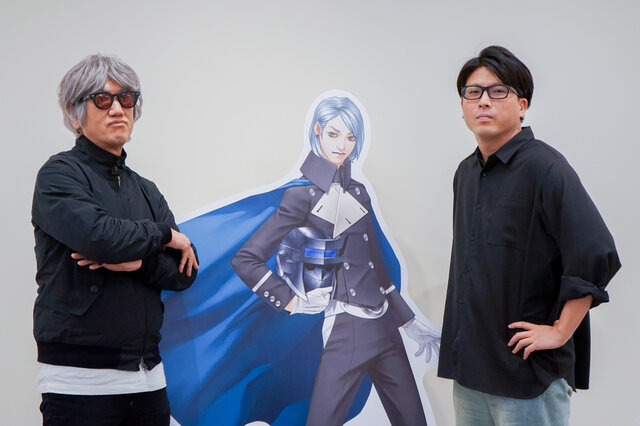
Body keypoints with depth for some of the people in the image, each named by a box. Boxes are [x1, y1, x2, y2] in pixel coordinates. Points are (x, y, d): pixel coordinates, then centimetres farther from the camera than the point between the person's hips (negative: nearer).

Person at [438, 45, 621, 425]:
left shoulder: (543, 167, -13)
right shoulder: (466, 173, 12)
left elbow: (597, 255, -21)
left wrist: (559, 332, -16)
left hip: (528, 373, -7)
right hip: (468, 367, 7)